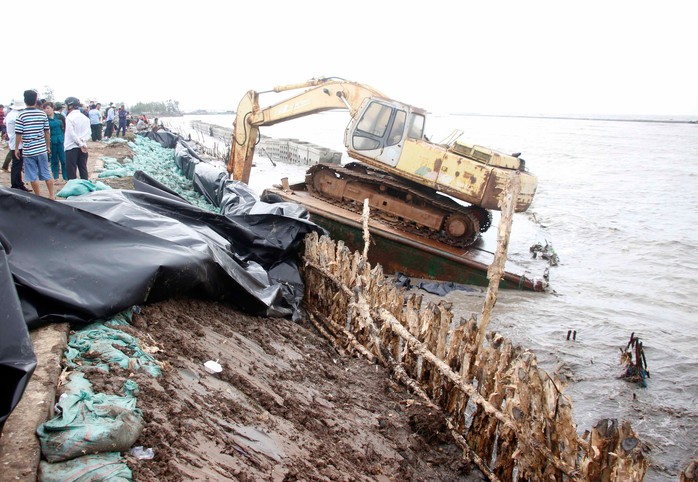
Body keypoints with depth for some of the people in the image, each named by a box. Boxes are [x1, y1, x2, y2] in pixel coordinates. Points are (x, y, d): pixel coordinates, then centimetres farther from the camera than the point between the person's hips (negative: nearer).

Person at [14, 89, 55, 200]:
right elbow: (47, 132, 4)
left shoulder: (21, 116, -9)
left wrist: (16, 148, 4)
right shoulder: (42, 114, -1)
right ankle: (52, 196, 14)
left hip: (28, 150, -3)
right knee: (46, 174, 12)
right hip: (42, 149, 3)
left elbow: (19, 134, -9)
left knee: (33, 176, 6)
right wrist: (48, 146, 16)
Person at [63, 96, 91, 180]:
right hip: (83, 147, 6)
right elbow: (89, 132, 2)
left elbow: (72, 134, -16)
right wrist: (82, 140, -10)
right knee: (83, 169, 11)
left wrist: (81, 144, -13)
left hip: (71, 147, -6)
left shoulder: (69, 117, -11)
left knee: (71, 170, 0)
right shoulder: (85, 117, 8)